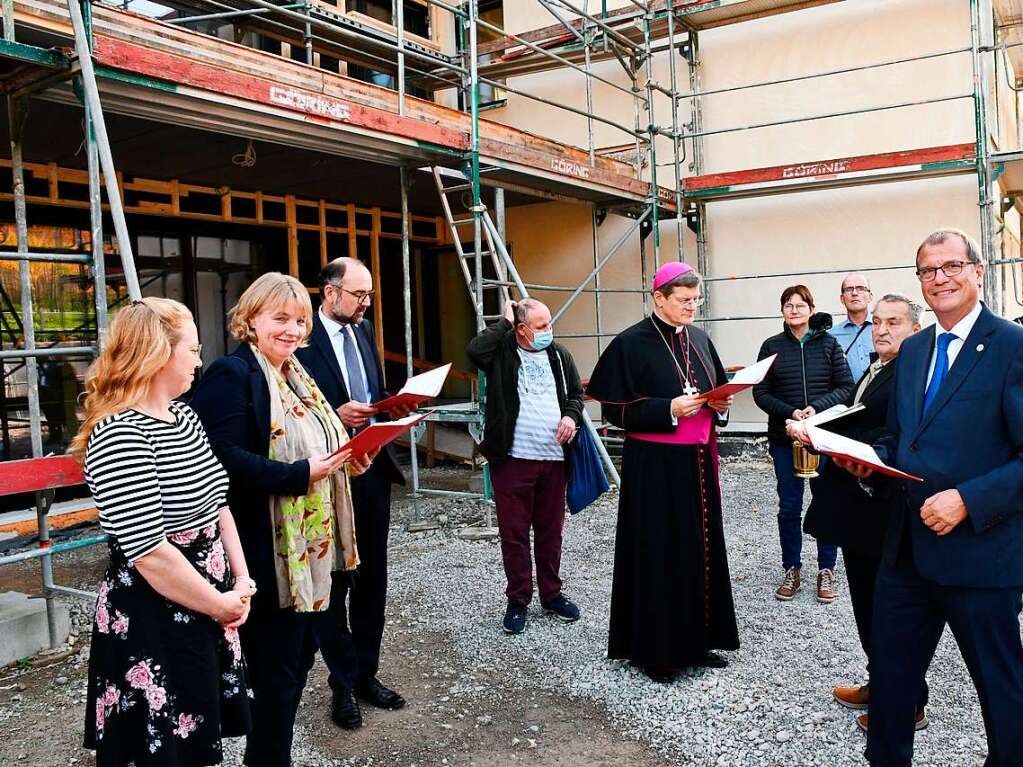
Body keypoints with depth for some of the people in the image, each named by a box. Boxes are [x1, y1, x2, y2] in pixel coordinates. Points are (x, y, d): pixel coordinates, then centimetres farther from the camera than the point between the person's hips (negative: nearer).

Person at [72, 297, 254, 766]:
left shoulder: (183, 415, 6)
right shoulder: (120, 435, -23)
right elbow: (148, 552, -25)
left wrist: (240, 581, 1)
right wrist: (220, 604, -14)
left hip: (204, 610, 8)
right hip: (152, 624, -8)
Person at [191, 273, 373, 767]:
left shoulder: (295, 374, 14)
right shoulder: (232, 374, -14)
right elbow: (223, 458, -25)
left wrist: (343, 459, 2)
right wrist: (301, 474, -27)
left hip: (311, 546, 9)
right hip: (269, 554, -9)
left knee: (299, 651, 19)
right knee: (275, 665, 3)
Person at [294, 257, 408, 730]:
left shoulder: (364, 330, 9)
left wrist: (393, 410, -2)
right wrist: (335, 416, -24)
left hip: (372, 470, 7)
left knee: (372, 579, 15)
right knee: (332, 582, 9)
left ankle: (366, 674, 30)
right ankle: (343, 685, 24)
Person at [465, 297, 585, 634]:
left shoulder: (559, 355, 12)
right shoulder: (502, 352, -2)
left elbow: (576, 393, 19)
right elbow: (474, 349, -24)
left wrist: (571, 415, -2)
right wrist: (504, 321, -13)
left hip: (553, 457, 4)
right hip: (513, 458, -4)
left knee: (551, 530, 14)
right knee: (514, 532, 4)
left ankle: (552, 594, 28)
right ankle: (518, 600, 17)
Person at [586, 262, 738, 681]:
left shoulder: (700, 339, 10)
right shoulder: (631, 343, -9)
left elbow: (716, 391, 19)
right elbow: (616, 407, -11)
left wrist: (721, 404, -3)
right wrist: (669, 410, -21)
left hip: (698, 461, 7)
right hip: (655, 465, -6)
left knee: (700, 548, 12)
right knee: (658, 555, 0)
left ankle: (696, 640, 26)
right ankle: (656, 649, 14)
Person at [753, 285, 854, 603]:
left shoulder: (828, 343, 2)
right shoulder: (772, 346, 3)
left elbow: (845, 387, -1)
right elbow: (761, 393, 1)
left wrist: (817, 407, -16)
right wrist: (790, 412, -14)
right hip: (784, 437, 1)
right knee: (789, 507, 5)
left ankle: (826, 570, 19)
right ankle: (792, 570, 19)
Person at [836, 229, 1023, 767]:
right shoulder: (912, 350, 10)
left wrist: (968, 501, -23)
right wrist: (871, 460, -2)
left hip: (979, 549, -6)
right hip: (908, 546, 7)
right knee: (888, 667, 17)